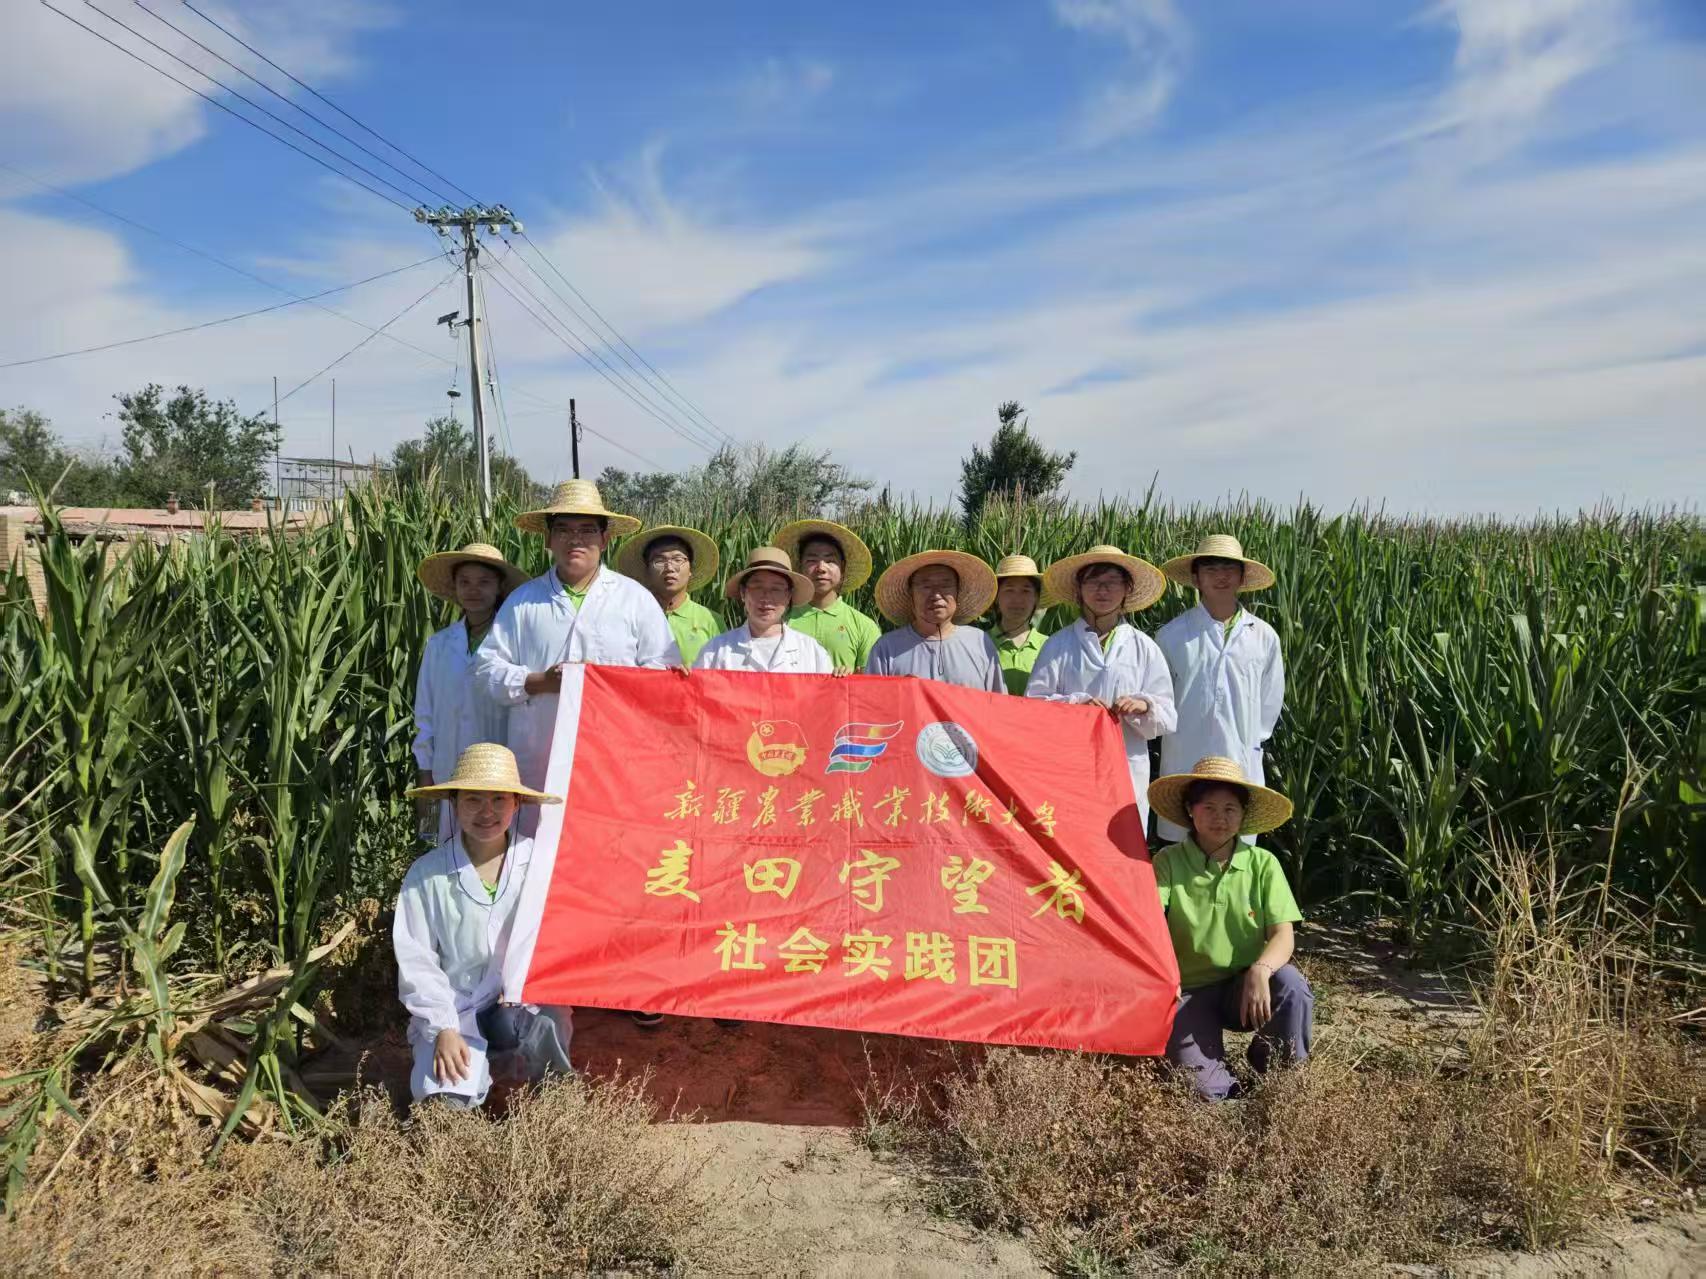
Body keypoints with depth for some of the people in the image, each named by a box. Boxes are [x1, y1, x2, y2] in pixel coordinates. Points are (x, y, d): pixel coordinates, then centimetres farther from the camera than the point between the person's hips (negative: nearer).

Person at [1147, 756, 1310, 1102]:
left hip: (1246, 988, 2)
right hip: (1189, 993, -2)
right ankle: (1232, 1094, 15)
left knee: (1290, 982, -31)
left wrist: (1261, 970, -32)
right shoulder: (1169, 862, -5)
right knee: (1206, 1089, -23)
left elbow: (1283, 934, -10)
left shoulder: (1263, 864, -2)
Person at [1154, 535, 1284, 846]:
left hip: (1242, 765, 2)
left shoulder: (1264, 636, 2)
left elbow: (1271, 698, 13)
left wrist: (1251, 741, 11)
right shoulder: (1172, 634, -3)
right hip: (1184, 762, -1)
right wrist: (1172, 731, 4)